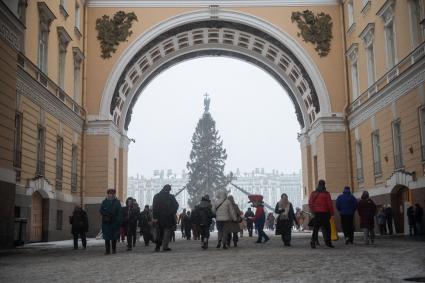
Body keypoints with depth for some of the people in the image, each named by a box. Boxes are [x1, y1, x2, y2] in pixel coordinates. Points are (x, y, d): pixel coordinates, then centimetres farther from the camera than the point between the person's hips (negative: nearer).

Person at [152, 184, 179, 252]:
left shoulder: (156, 196, 4)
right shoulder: (171, 197, -5)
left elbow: (154, 207, -1)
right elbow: (176, 205, -2)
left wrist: (155, 217, -1)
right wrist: (173, 213, 12)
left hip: (159, 218, 3)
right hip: (169, 217, -3)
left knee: (160, 232, 14)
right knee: (167, 231, 2)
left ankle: (157, 247, 11)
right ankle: (165, 246, -8)